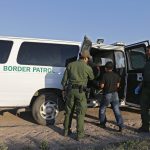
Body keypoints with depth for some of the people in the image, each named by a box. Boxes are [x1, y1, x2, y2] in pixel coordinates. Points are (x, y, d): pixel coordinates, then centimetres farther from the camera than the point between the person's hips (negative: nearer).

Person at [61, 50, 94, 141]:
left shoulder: (71, 65, 5)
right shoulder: (88, 68, -3)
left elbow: (64, 80, 5)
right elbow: (91, 78, 18)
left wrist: (64, 87, 17)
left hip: (71, 90, 4)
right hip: (80, 91, -3)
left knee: (69, 111, 17)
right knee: (80, 113, 5)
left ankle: (66, 131, 28)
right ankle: (80, 134, 8)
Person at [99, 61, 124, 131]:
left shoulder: (105, 75, -13)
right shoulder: (116, 75, 3)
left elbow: (102, 86, -13)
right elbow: (118, 85, 9)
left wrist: (100, 83, 7)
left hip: (107, 95, -4)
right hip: (115, 94, 4)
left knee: (102, 109, 16)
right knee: (117, 110, 3)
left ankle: (102, 123, 26)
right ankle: (120, 125, -4)